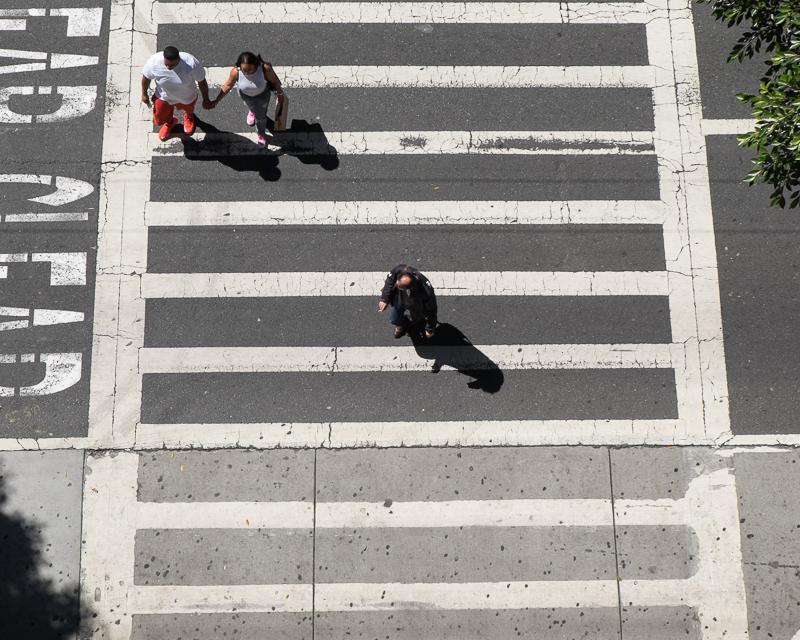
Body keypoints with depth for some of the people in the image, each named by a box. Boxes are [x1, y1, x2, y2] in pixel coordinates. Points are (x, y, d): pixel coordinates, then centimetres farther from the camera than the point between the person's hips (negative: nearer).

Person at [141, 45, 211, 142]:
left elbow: (201, 81, -22)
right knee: (159, 119, 21)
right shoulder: (154, 62, -35)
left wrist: (206, 99, -9)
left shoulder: (191, 63, -39)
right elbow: (146, 77, -13)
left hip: (187, 97, -1)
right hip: (164, 97, 1)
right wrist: (144, 94, 1)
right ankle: (169, 122, 58)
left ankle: (188, 116, 71)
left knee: (189, 110, 32)